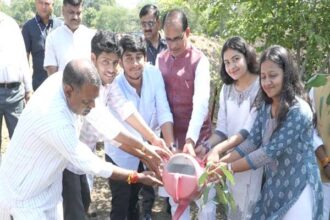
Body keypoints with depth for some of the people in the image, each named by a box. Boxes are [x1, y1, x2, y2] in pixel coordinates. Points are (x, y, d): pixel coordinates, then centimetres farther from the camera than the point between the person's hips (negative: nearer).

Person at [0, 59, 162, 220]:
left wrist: (143, 148, -10)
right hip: (24, 193, -7)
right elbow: (90, 164, -27)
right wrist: (137, 177, -17)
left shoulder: (65, 80, -16)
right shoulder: (55, 120, -38)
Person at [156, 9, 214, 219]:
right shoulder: (161, 59, 4)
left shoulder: (199, 60, -11)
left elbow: (201, 102, -22)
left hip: (196, 136, -4)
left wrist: (191, 139, -33)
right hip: (170, 135, 4)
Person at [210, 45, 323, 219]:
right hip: (273, 186, 6)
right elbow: (252, 141, -3)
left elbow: (271, 150, -23)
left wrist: (230, 168, -20)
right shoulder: (265, 106, 3)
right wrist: (222, 161, -15)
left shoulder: (299, 111, -21)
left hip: (297, 190, -6)